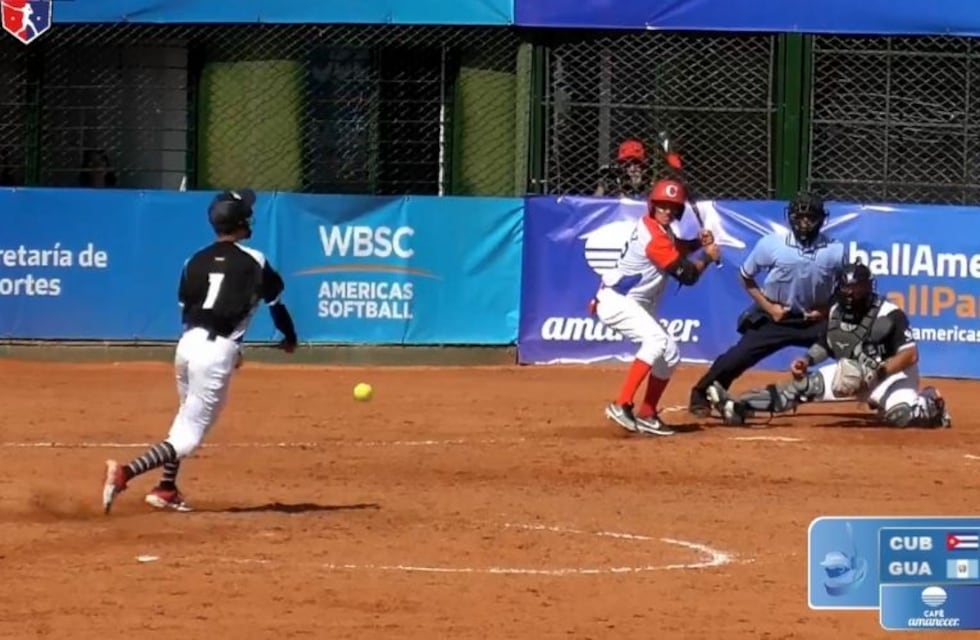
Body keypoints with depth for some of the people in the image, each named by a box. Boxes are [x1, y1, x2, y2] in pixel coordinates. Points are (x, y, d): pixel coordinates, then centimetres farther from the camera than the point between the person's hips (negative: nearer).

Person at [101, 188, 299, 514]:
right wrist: (289, 338, 31)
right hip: (217, 352, -6)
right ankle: (125, 473, -23)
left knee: (188, 418, 29)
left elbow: (186, 310, 15)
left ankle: (166, 489, 29)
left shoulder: (196, 261, 11)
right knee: (189, 436, -5)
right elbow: (275, 302, 10)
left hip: (187, 343, 6)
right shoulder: (254, 261, 0)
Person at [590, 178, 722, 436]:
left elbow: (675, 248, 23)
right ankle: (622, 405, -37)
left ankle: (646, 415, 16)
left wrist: (698, 242, 3)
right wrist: (708, 257, -3)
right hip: (616, 301, -10)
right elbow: (687, 275, -19)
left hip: (637, 304, 10)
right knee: (656, 339, -31)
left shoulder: (659, 229, 7)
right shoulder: (654, 237, -21)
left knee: (670, 355, 10)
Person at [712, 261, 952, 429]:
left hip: (890, 373, -6)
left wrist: (875, 373, -34)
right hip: (853, 372, 6)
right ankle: (737, 407, -17)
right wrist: (808, 360, -9)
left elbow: (910, 355, -24)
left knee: (902, 415, -35)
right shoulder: (835, 313, -2)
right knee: (803, 385, -11)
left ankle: (929, 404, 0)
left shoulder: (889, 315, -21)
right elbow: (824, 345, 12)